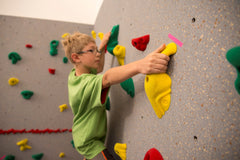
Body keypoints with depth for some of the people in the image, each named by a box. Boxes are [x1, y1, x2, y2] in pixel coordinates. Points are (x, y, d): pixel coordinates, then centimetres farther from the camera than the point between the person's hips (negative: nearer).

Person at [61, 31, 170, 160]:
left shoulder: (73, 74, -6)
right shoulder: (87, 83, -34)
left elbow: (98, 68, 8)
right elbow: (107, 78, -55)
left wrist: (102, 46, -2)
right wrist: (139, 66, -71)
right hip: (90, 142, -9)